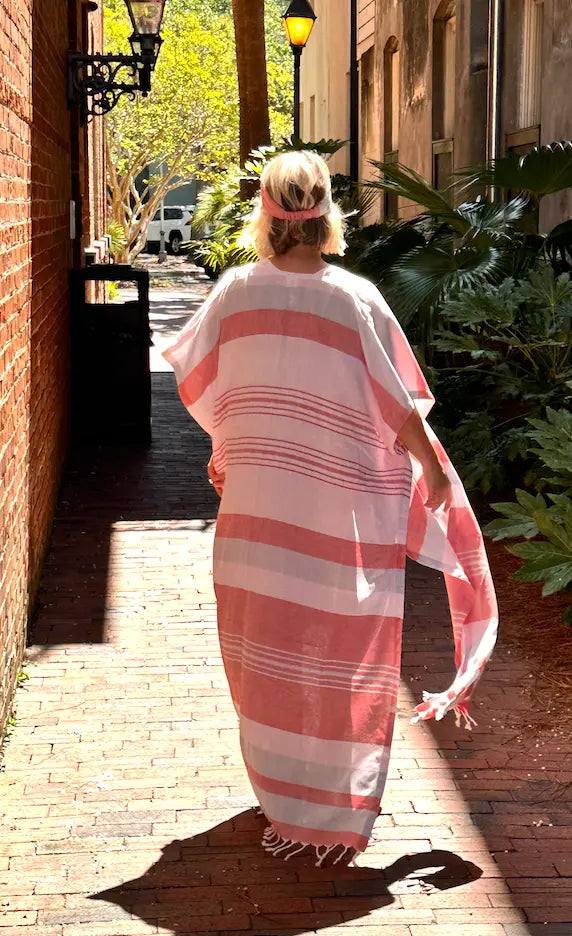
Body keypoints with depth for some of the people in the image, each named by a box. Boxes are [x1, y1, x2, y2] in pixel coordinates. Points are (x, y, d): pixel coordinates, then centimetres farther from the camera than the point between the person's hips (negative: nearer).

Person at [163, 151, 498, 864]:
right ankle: (332, 815, 15)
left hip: (257, 509, 2)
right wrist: (435, 470, 8)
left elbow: (194, 383, 8)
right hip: (342, 510, -2)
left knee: (269, 652, 16)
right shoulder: (355, 298, -11)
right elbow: (399, 406, -8)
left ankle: (284, 798, 28)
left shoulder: (236, 291, -3)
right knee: (340, 657, 9)